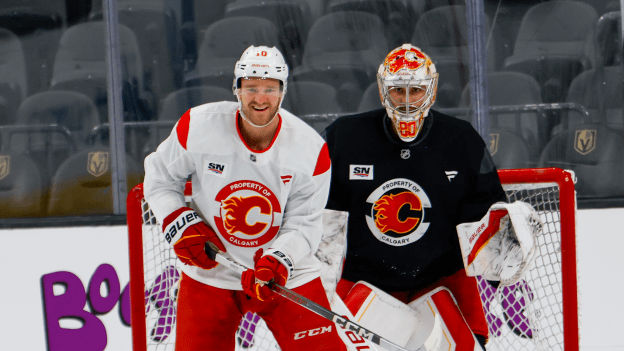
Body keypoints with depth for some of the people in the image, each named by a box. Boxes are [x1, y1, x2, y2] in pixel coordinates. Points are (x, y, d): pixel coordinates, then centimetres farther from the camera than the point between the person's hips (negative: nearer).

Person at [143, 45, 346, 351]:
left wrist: (277, 261, -29)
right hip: (210, 274, 0)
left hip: (288, 273, 0)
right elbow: (159, 179, 1)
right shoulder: (198, 126, -14)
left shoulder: (311, 150, -14)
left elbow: (303, 225, -11)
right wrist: (180, 225, -14)